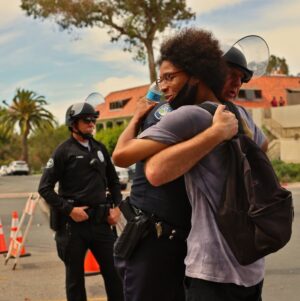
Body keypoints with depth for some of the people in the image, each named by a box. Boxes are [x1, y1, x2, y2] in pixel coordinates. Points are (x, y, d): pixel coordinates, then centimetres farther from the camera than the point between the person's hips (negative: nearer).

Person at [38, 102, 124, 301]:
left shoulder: (100, 148, 11)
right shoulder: (64, 151, -4)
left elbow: (113, 181, 20)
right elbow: (45, 188, -7)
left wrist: (117, 207, 7)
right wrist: (69, 209, -14)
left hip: (101, 221, 4)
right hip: (74, 224, -4)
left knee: (114, 272, 6)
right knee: (75, 276, 8)